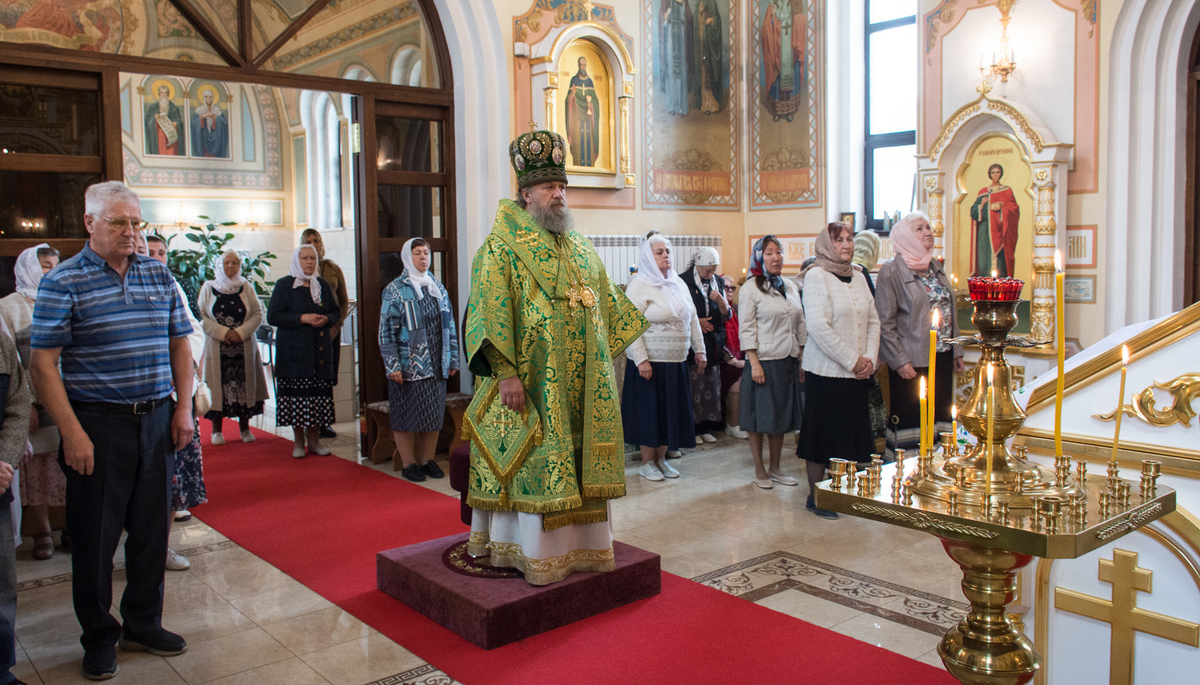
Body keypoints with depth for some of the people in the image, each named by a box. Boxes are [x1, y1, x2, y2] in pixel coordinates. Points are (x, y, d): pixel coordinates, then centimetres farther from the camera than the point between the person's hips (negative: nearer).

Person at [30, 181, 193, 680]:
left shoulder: (160, 276, 8)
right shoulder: (63, 282, -5)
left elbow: (179, 344, 13)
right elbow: (42, 364, -9)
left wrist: (184, 406, 4)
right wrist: (72, 432, -14)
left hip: (157, 419, 4)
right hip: (98, 423, -4)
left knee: (152, 526, 12)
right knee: (95, 533, 6)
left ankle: (143, 624, 29)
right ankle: (99, 637, 23)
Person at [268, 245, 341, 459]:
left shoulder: (322, 285, 13)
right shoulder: (284, 285, 0)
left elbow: (335, 312, 17)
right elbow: (273, 316, -7)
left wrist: (327, 319, -7)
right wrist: (302, 318, -16)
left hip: (320, 350, 4)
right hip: (294, 350, -3)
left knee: (318, 395, 1)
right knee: (297, 394, -3)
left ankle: (314, 440, 12)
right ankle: (298, 442, 9)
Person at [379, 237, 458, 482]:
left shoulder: (438, 287, 12)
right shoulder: (395, 291, -3)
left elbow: (450, 325, 15)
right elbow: (386, 330, -7)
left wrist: (453, 359, 10)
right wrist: (392, 366, -14)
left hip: (436, 364, 5)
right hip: (408, 367, -5)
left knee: (434, 413, 8)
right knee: (406, 415, 0)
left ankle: (428, 460, 19)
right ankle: (408, 463, 10)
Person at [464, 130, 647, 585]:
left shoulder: (581, 248, 15)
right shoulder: (502, 248, -6)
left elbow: (607, 302, 25)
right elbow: (490, 312, -14)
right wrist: (506, 373, -21)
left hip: (581, 381, 6)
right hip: (532, 381, -6)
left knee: (576, 459, 10)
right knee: (535, 462, -1)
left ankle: (579, 544, 21)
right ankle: (535, 555, 10)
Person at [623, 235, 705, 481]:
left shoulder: (679, 284, 12)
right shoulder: (639, 286, -9)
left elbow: (692, 319, 16)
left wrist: (699, 350, 11)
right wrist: (641, 360, -20)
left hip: (677, 362, 6)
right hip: (651, 362, -6)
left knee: (670, 412, 11)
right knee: (649, 412, 3)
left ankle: (661, 459, 24)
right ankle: (647, 463, 15)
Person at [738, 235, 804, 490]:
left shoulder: (791, 287, 12)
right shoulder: (751, 288, -5)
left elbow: (800, 326, 15)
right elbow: (746, 329, -9)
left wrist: (802, 359, 11)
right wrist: (754, 363, -15)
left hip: (788, 361, 6)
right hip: (763, 361, -6)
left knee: (782, 417, 11)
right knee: (759, 418, 1)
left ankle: (775, 468, 23)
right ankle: (760, 471, 13)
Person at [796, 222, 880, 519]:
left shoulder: (858, 277, 11)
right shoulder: (816, 276, -9)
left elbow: (873, 321, 12)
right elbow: (819, 327, -18)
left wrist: (870, 358, -3)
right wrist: (852, 361, -15)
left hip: (857, 373, 6)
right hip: (826, 372, -6)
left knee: (852, 433, 11)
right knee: (822, 434, 2)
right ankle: (815, 496, 14)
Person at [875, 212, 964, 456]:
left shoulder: (936, 267, 13)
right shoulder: (891, 270, -7)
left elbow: (950, 312, 18)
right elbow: (885, 322, -11)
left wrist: (956, 351, 13)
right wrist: (899, 361, -15)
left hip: (942, 357, 7)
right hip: (912, 361, -6)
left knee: (939, 418, 10)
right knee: (911, 422, -1)